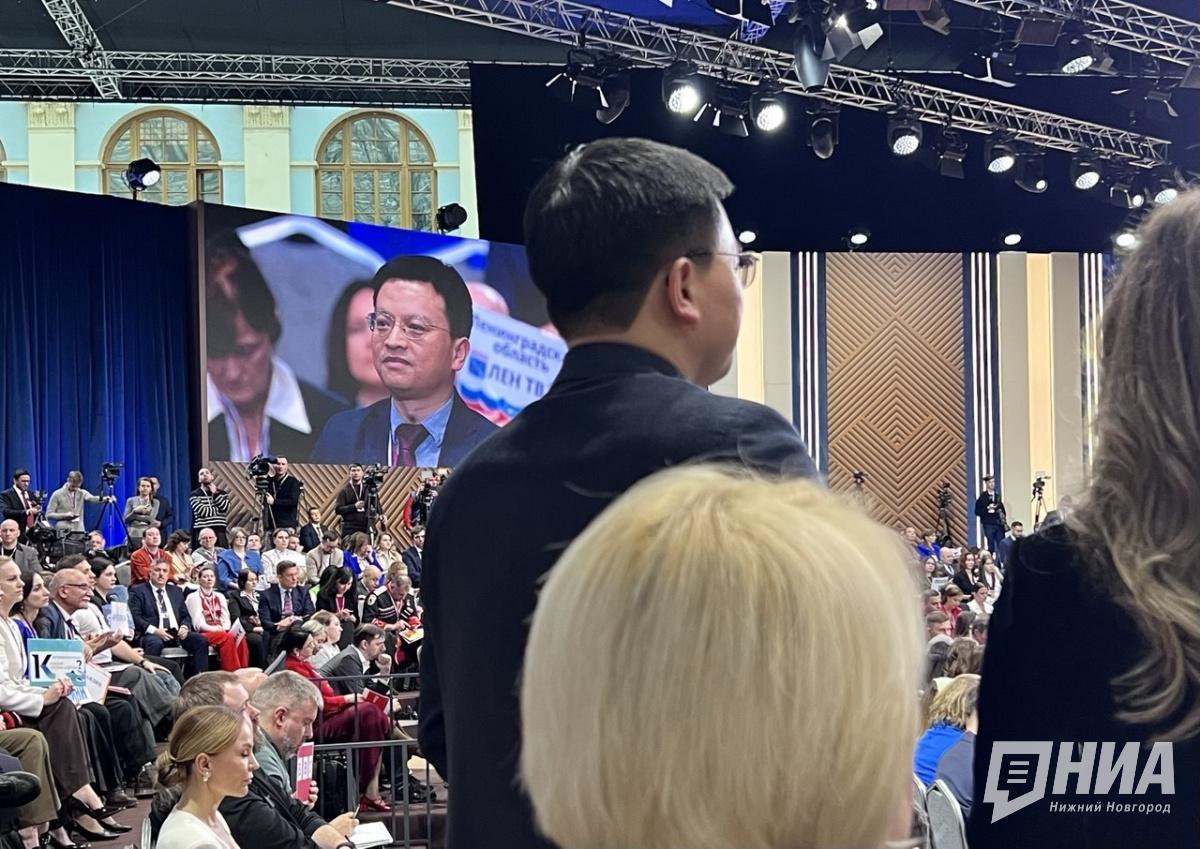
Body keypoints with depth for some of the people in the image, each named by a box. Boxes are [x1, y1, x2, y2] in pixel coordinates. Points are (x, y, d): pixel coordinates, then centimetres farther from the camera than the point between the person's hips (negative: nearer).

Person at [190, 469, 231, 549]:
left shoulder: (222, 493, 14)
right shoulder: (194, 495, 4)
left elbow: (225, 509, -5)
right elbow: (203, 512, -11)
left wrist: (215, 494, -5)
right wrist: (219, 510, -2)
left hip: (220, 531, 3)